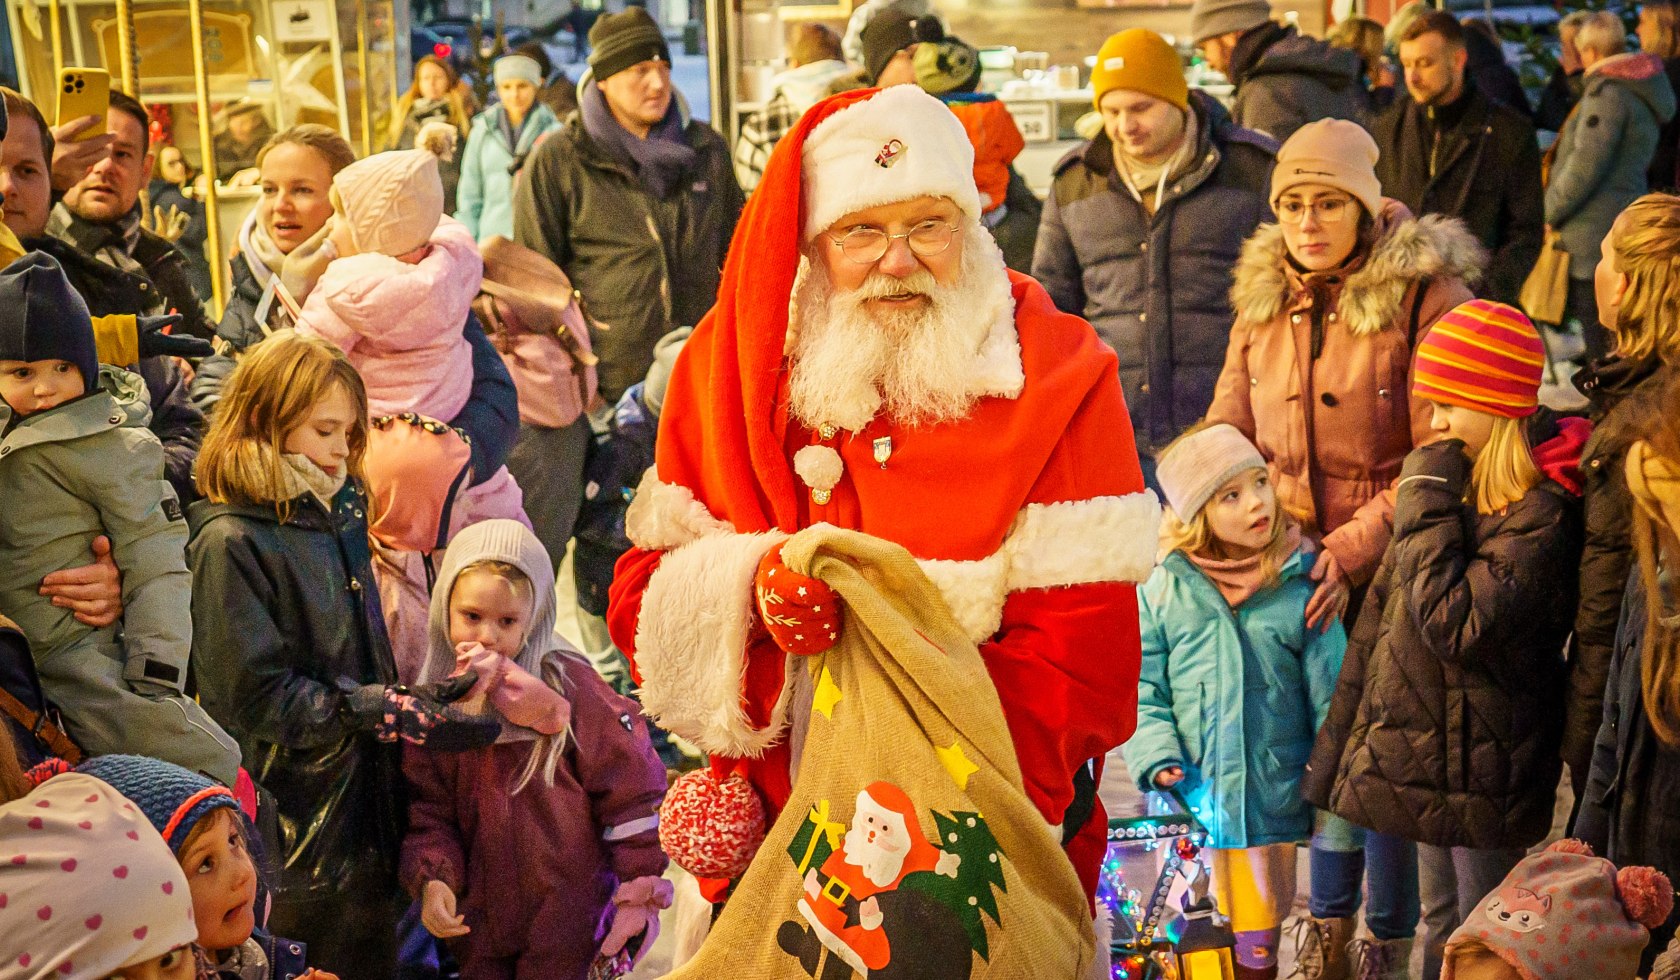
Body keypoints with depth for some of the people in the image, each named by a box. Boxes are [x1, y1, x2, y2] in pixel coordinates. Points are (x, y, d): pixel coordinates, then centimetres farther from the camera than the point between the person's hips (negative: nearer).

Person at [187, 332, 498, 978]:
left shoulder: (338, 513, 10)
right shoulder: (230, 542, -15)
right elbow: (260, 695, -20)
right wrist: (393, 713, -23)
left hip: (369, 799, 7)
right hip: (297, 820, -7)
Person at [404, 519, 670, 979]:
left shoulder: (567, 686, -12)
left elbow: (629, 786, -9)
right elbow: (428, 808, 3)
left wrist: (638, 889, -7)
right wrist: (432, 879, -14)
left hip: (568, 914, -4)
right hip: (479, 917, 4)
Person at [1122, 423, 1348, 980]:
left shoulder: (1301, 586, -5)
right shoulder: (1164, 590, -2)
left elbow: (1332, 700, -2)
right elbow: (1143, 693, 2)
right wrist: (1158, 762, -12)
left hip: (1271, 807, -1)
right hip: (1187, 805, 1)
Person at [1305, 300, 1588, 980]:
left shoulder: (1542, 514, -20)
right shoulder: (1455, 483, 7)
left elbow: (1455, 625, -29)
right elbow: (1382, 625, 13)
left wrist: (1429, 509, -21)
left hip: (1483, 771, -8)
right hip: (1428, 752, 8)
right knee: (1441, 924, 20)